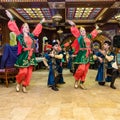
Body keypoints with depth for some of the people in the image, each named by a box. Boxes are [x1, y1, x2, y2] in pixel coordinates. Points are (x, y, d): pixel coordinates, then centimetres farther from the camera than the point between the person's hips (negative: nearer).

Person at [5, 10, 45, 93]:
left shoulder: (31, 35, 13)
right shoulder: (20, 35, 1)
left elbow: (37, 30, 26)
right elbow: (14, 28, -7)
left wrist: (41, 23, 32)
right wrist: (11, 19, -14)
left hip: (31, 56, 5)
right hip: (23, 55, -5)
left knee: (29, 72, 3)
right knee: (23, 71, -11)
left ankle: (24, 86, 15)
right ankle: (18, 83, 16)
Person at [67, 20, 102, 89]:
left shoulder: (88, 37, 15)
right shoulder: (79, 37, 1)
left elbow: (93, 34, 34)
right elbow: (75, 31, -10)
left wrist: (96, 29, 44)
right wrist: (73, 25, -23)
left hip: (87, 55, 6)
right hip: (81, 54, -6)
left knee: (85, 70, 6)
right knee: (81, 69, -16)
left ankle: (81, 83, 14)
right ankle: (76, 81, 7)